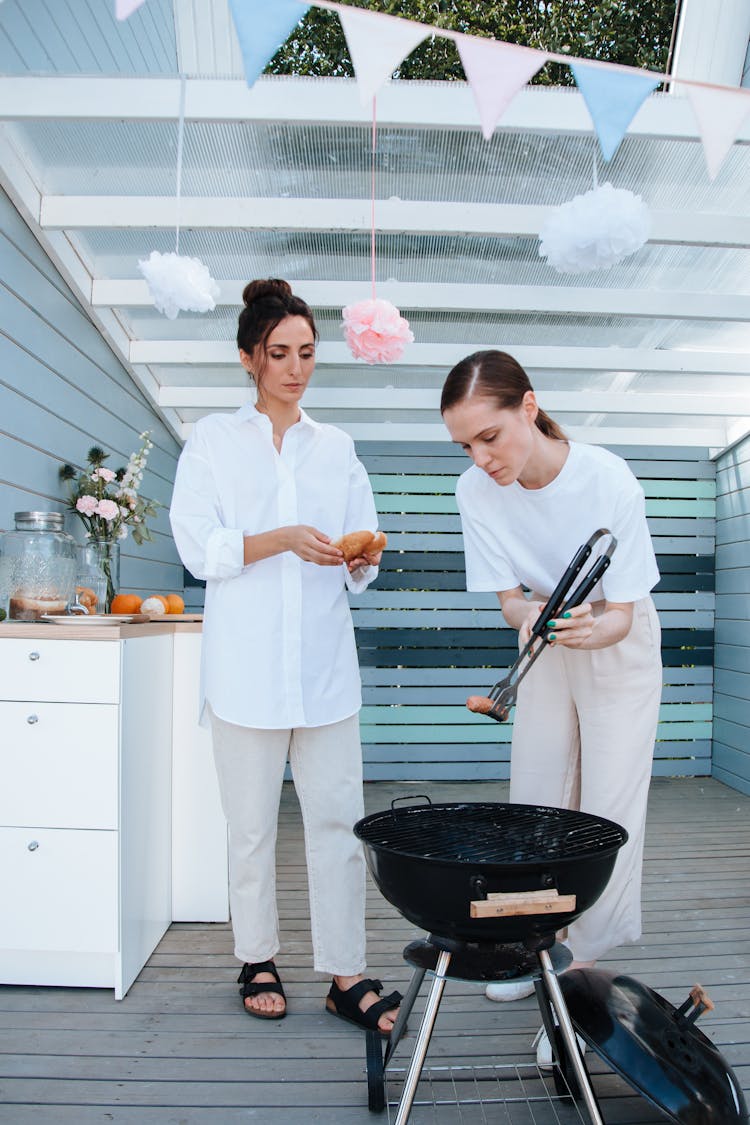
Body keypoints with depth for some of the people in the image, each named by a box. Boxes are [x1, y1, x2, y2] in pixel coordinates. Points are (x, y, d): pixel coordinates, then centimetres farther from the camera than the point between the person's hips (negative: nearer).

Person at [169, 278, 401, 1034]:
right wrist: (283, 539, -17)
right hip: (246, 662, -2)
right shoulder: (214, 440, 8)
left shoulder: (337, 449, 16)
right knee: (252, 822, 6)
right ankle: (257, 959, 24)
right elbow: (197, 547, -3)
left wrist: (360, 558, -11)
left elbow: (360, 568, 13)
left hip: (324, 659, 2)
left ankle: (345, 974, 12)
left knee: (338, 817, 1)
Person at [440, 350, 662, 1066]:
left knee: (607, 812, -5)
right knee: (534, 801, 9)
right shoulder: (476, 490, -20)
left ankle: (581, 977, 9)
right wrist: (535, 616, -37)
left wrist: (593, 629, -48)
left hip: (618, 648, -3)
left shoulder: (608, 481, -31)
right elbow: (510, 598, -14)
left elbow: (622, 613, -25)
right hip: (545, 651, 4)